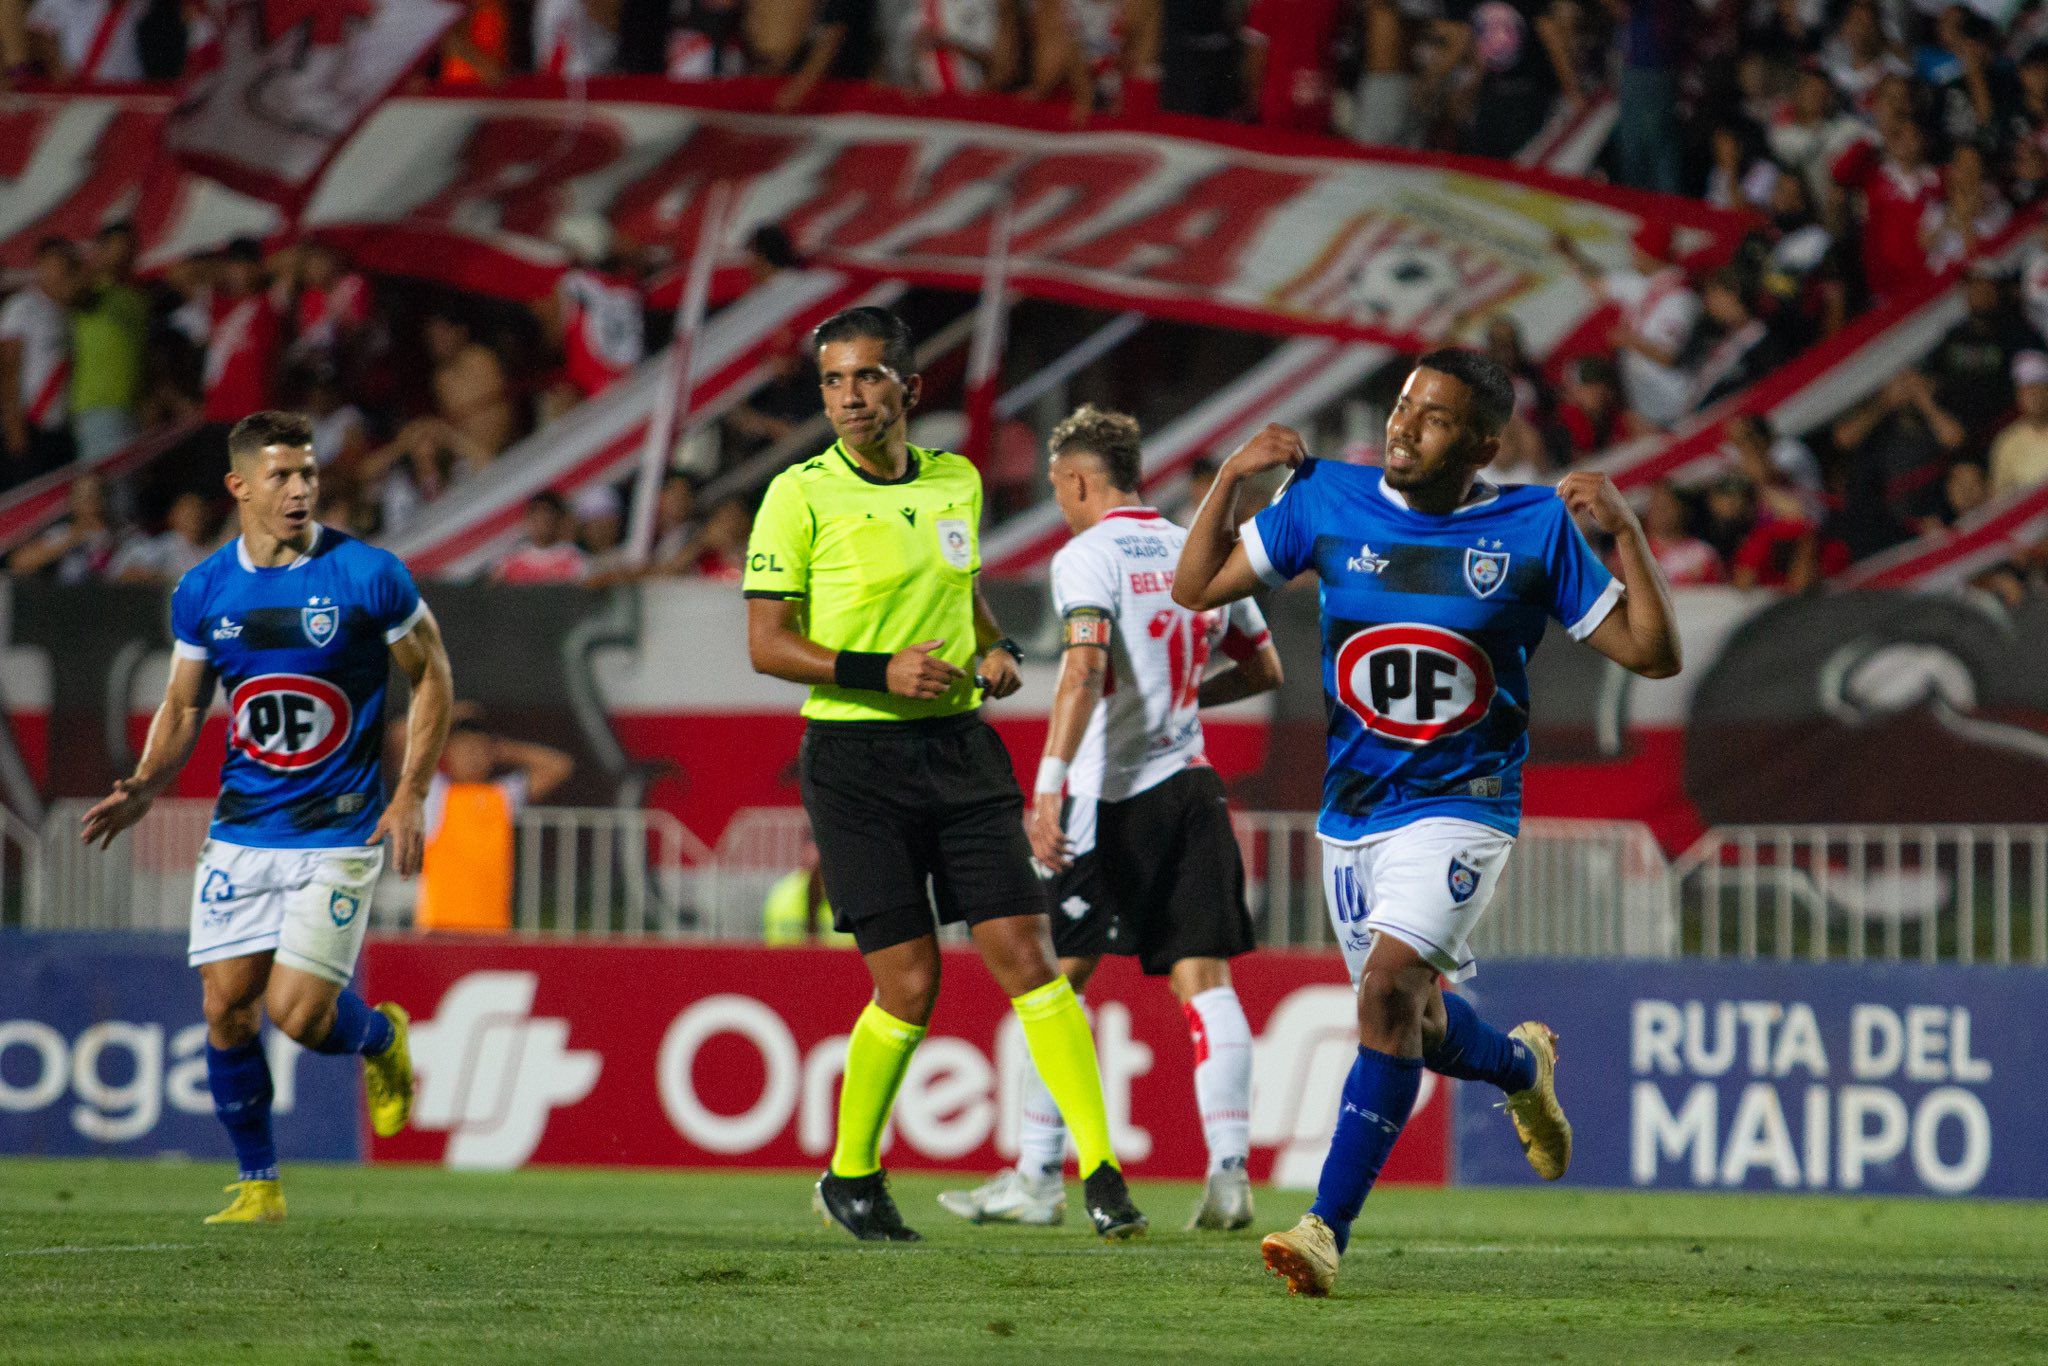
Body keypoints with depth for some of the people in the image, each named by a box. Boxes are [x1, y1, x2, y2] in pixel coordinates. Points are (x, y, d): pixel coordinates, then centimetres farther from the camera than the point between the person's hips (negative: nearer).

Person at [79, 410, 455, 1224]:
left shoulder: (368, 576, -9)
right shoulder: (203, 592, 2)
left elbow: (431, 675, 1)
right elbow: (183, 705, 12)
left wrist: (409, 798, -6)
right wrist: (147, 786, -7)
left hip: (340, 831, -4)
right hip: (241, 832, 4)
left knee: (296, 1012, -13)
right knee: (227, 1008, -1)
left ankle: (379, 1037, 22)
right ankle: (257, 1184, 14)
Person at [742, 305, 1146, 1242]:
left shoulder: (957, 483, 10)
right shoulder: (802, 495, -5)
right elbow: (766, 643, -7)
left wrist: (996, 650, 6)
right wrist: (881, 672, -18)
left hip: (958, 745, 4)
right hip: (855, 755, -4)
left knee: (1026, 957, -6)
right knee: (909, 985, -6)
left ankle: (1100, 1169, -4)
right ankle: (850, 1175, 15)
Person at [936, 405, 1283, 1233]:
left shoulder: (1087, 557, -7)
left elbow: (1085, 665, -23)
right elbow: (1265, 670, 22)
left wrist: (1049, 783, -28)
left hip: (1113, 797, -6)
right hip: (1191, 786, 6)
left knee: (1056, 978, 3)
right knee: (1203, 978, 1)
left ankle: (1037, 1178, 3)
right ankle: (1229, 1171, -9)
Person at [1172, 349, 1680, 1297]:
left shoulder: (1535, 528, -7)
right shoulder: (1326, 500, 0)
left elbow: (1651, 655, -4)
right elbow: (1196, 588, 6)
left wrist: (1626, 532, -17)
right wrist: (1231, 478, -7)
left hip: (1461, 807, -5)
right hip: (1351, 814, 5)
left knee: (1389, 984, -25)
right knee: (1411, 1026, 14)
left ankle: (1327, 1229, -24)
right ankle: (1522, 1066, 49)